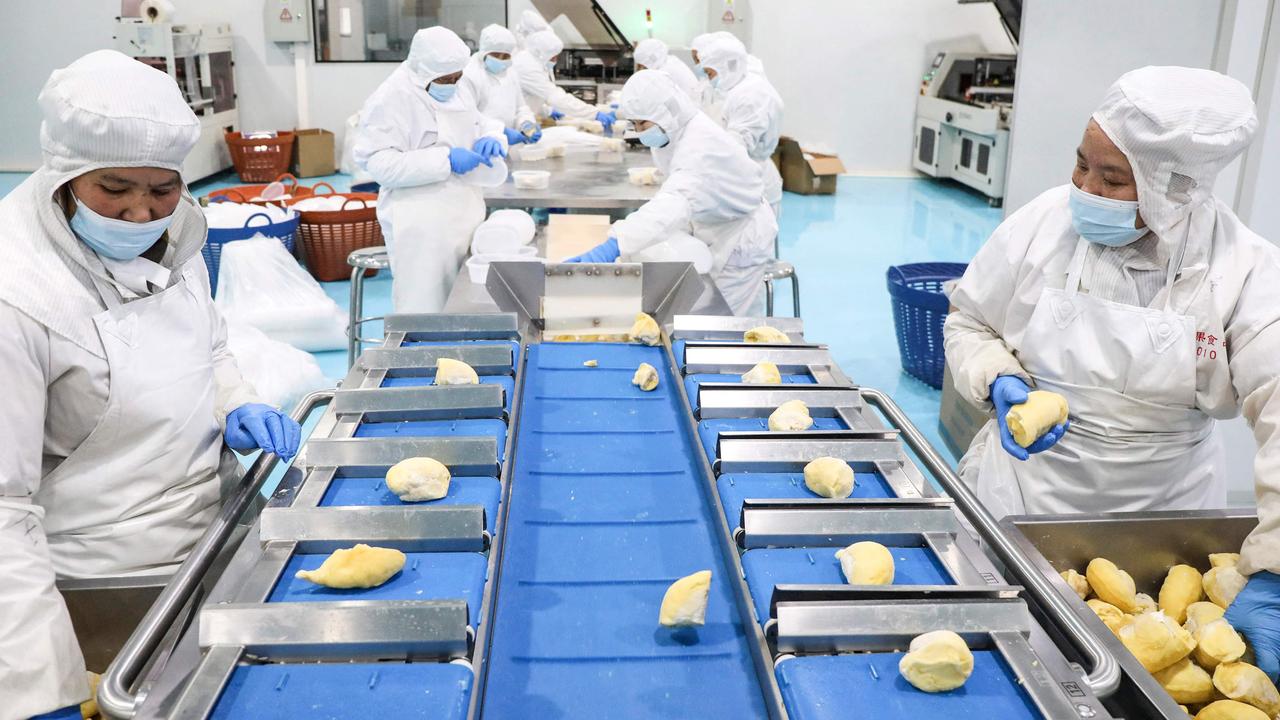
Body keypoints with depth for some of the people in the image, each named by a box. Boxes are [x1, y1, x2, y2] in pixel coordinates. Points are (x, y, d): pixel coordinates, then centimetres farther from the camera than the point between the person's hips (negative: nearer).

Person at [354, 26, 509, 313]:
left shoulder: (458, 90, 10)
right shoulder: (392, 98, -12)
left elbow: (481, 124, 25)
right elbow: (380, 163, -19)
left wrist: (491, 138, -1)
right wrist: (445, 160, -24)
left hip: (464, 212, 7)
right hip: (422, 224, -7)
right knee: (425, 305, -6)